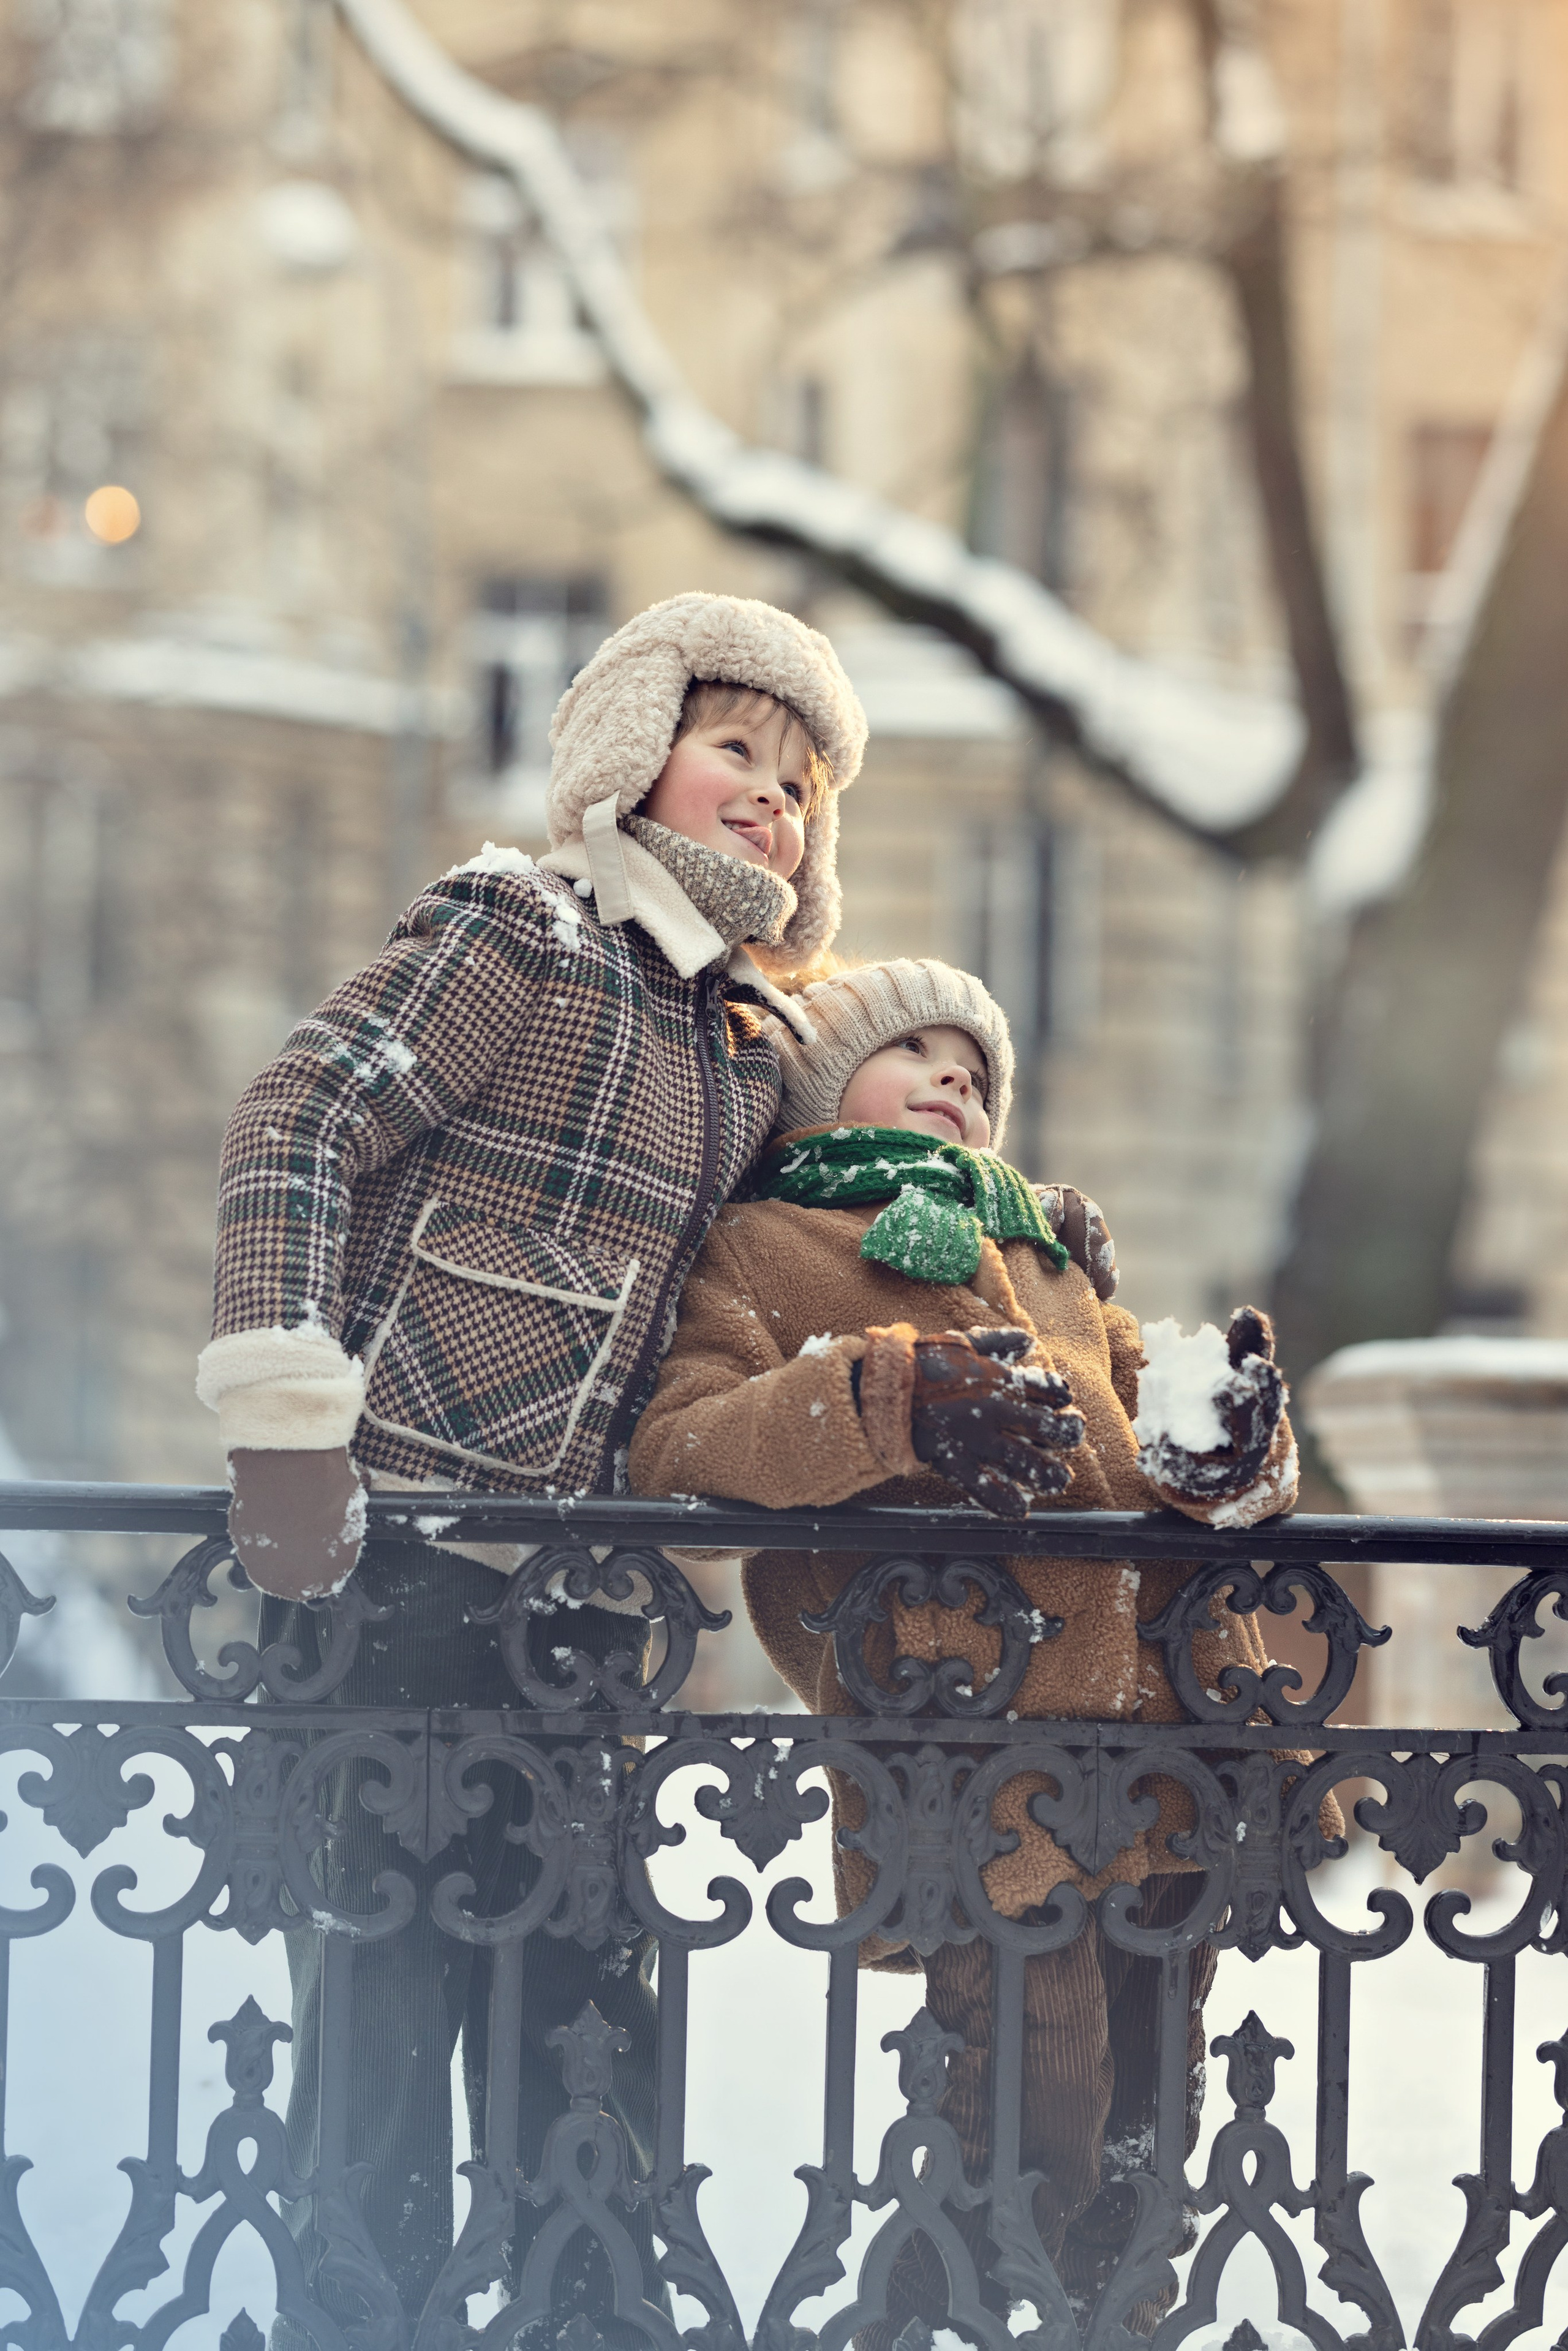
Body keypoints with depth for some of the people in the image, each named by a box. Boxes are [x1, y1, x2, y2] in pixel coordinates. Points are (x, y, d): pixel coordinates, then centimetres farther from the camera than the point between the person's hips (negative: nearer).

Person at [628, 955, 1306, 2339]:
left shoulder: (1059, 1248, 30)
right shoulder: (760, 1248, 13)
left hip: (1165, 1730, 6)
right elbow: (672, 1450, -4)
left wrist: (1219, 1442, -3)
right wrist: (885, 1397, -19)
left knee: (1134, 2139, 10)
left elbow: (1144, 1434, 23)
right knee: (1033, 2125, -13)